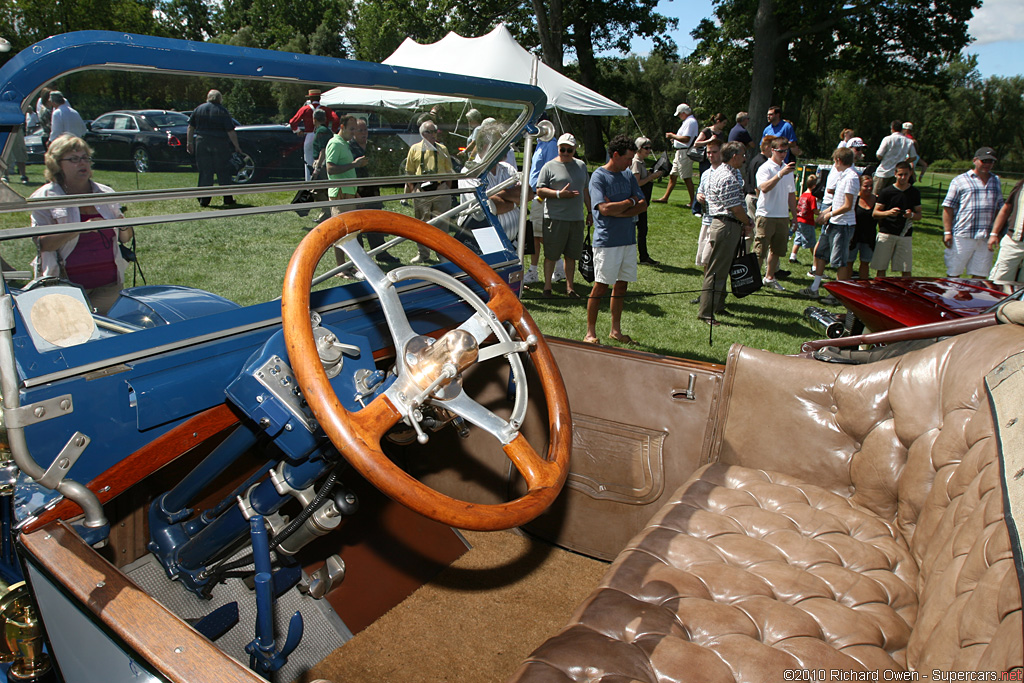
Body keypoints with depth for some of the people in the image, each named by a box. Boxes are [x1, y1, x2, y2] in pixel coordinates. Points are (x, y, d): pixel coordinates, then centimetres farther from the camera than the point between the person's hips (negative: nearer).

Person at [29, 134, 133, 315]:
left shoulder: (106, 193, 12)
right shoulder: (44, 197, 2)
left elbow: (126, 238, 14)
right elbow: (42, 242, -10)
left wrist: (124, 227, -9)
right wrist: (79, 229, -24)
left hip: (108, 283, 3)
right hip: (68, 284, -3)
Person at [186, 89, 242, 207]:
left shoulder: (199, 109, 8)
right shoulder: (222, 111, -4)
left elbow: (190, 128, 10)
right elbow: (231, 132, -7)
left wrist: (189, 142, 17)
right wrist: (237, 147, 0)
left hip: (201, 144, 3)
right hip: (220, 144, -3)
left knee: (205, 172, 6)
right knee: (224, 172, 5)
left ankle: (204, 200, 4)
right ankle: (228, 199, 8)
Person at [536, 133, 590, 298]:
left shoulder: (581, 166, 14)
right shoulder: (549, 167, -1)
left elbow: (585, 191, 21)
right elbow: (539, 191, -6)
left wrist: (589, 212, 19)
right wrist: (559, 194, -18)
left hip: (577, 218, 4)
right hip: (555, 218, -4)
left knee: (571, 255, 10)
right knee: (551, 255, 0)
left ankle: (569, 287, 20)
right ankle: (547, 286, 11)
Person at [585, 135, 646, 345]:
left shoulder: (629, 176, 13)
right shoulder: (599, 176, -6)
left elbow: (643, 205, 5)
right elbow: (604, 209, -19)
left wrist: (617, 211, -9)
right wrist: (630, 202, -5)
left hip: (628, 239, 7)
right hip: (606, 240, -6)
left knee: (622, 285, 10)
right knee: (601, 286, -4)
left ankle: (616, 330, 20)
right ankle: (590, 332, 5)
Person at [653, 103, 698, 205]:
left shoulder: (690, 122, -14)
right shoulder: (688, 121, 18)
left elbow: (686, 139, -24)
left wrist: (672, 135, -14)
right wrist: (675, 138, 13)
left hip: (685, 153, -11)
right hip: (680, 152, 11)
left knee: (687, 178, -8)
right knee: (672, 176, 13)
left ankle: (692, 201, -4)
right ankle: (665, 198, 20)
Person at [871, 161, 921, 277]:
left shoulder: (915, 192, 9)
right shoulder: (887, 191, 2)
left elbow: (919, 215, 12)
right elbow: (875, 213, 0)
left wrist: (911, 215, -11)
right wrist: (888, 212, -19)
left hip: (905, 235, 2)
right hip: (886, 233, -2)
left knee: (906, 270, -1)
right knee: (881, 268, -2)